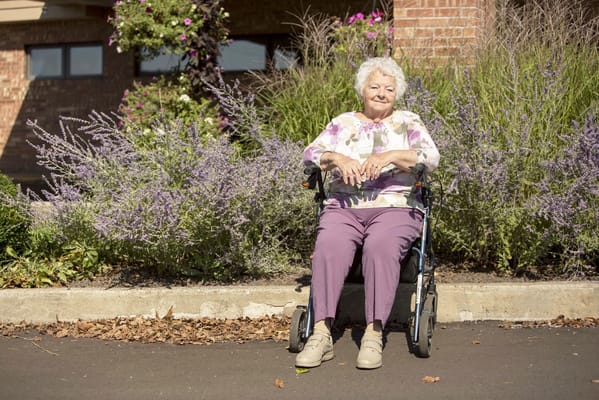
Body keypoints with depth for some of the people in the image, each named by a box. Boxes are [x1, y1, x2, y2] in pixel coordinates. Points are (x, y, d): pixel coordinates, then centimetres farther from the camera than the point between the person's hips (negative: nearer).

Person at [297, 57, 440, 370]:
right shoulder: (343, 123, 20)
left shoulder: (408, 123, 15)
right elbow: (311, 153, 8)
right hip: (343, 207, 1)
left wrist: (389, 156, -17)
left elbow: (431, 157, -1)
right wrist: (338, 159, -14)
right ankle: (321, 334, -36)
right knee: (329, 246, -31)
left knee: (380, 247, -35)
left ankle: (374, 334, -37)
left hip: (396, 207, -1)